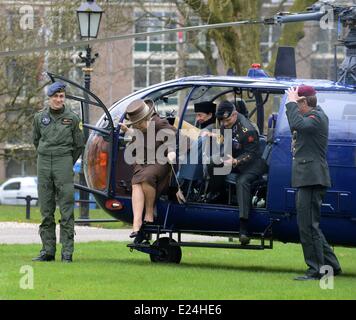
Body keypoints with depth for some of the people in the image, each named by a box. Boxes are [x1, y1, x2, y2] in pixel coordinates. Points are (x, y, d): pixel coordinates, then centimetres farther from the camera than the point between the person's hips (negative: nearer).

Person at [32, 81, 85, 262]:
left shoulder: (72, 118, 1)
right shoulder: (40, 117, 8)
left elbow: (79, 145, 9)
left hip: (64, 163, -3)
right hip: (44, 163, 3)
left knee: (66, 210, -6)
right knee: (46, 210, 5)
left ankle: (67, 252, -7)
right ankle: (48, 250, 10)